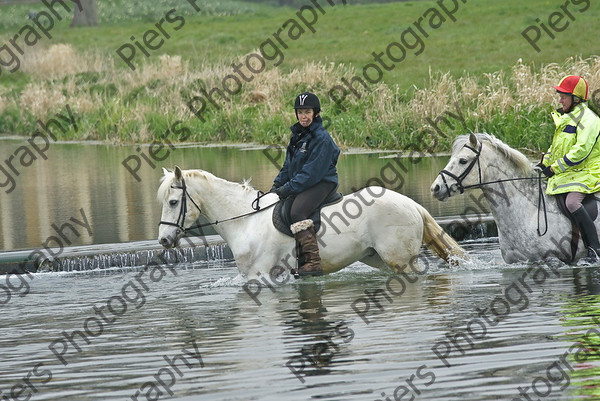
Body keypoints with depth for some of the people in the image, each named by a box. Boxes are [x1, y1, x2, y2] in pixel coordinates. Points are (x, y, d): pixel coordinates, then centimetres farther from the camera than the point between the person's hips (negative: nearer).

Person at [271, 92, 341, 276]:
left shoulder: (322, 138, -15)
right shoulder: (298, 135, 14)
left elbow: (312, 172, -20)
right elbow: (288, 166, 21)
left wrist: (288, 189, -21)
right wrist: (277, 185, 7)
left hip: (321, 183, -10)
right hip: (301, 185, 10)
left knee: (297, 212, -31)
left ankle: (313, 262, -37)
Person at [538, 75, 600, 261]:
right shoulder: (566, 117, 18)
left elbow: (581, 151, -24)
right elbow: (557, 146, 29)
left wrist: (555, 168, -21)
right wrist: (544, 163, 13)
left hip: (585, 173, -10)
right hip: (565, 174, 10)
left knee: (572, 203, -33)